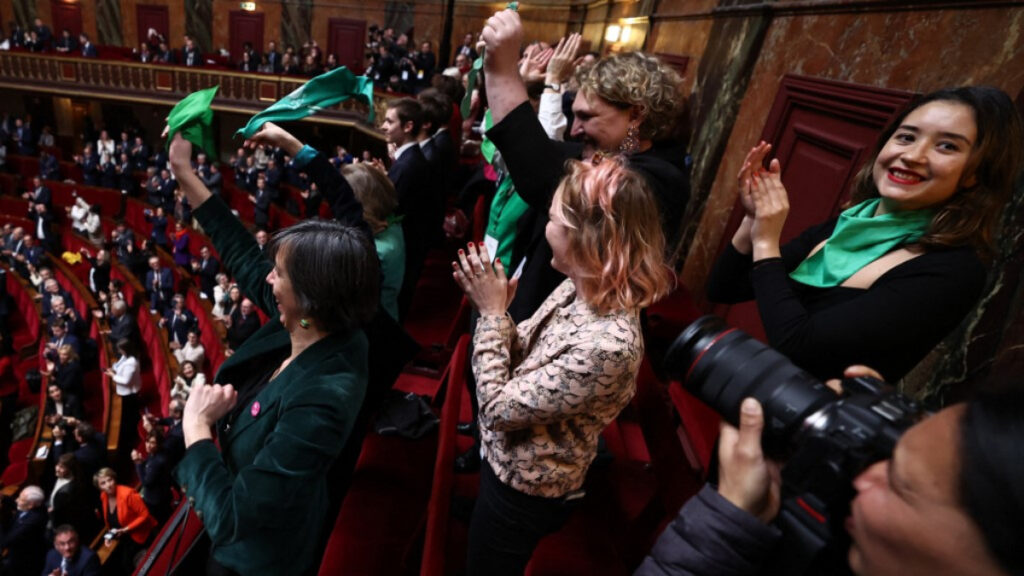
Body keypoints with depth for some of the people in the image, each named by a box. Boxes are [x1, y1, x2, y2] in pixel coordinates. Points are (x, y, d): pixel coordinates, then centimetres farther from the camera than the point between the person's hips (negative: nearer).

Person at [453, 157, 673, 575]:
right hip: (508, 462, 7)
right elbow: (524, 358, 0)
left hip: (524, 489, -7)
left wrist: (492, 313, -24)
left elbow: (499, 408, -29)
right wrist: (492, 305, -15)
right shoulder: (582, 290, -11)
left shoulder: (606, 344, -38)